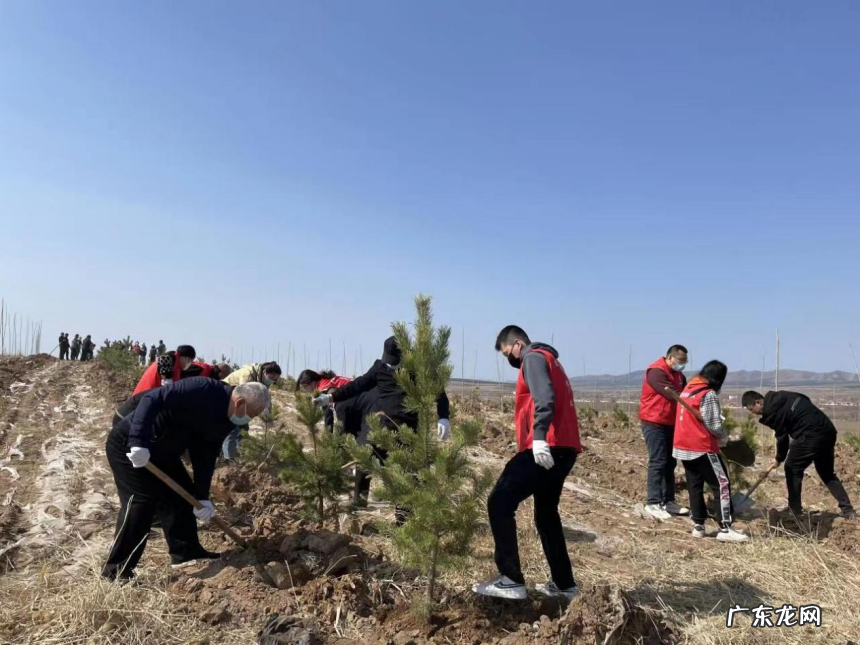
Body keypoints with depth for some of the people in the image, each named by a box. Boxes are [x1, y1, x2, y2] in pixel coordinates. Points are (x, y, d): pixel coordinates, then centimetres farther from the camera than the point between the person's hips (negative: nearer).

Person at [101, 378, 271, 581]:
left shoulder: (225, 419, -1)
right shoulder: (201, 390, -30)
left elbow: (206, 455, 3)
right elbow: (151, 399, -35)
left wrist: (202, 497, -3)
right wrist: (139, 443, -39)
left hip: (159, 449, 10)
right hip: (128, 444, -9)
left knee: (181, 493, 12)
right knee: (141, 503, -11)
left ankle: (186, 552, 25)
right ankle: (116, 572, 0)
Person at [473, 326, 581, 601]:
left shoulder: (534, 358, -2)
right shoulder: (549, 359, 27)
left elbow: (544, 398, -20)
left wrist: (539, 435, -32)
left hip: (546, 448, -10)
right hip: (564, 449, 10)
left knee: (499, 503, -9)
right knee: (546, 514, 20)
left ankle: (511, 580, -10)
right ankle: (564, 584, 25)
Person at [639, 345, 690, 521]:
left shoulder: (678, 375, 15)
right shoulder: (656, 372, -16)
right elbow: (672, 395, -23)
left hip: (670, 424, 9)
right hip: (654, 424, -9)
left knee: (670, 463, 10)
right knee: (658, 462, -9)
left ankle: (668, 501, 17)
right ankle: (653, 503, -6)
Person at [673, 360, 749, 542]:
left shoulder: (688, 389, 10)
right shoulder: (709, 394, -14)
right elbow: (714, 426, -16)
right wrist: (725, 438, 5)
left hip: (683, 446, 8)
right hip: (701, 447, -8)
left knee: (695, 486, 13)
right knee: (722, 485, 0)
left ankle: (698, 526, 16)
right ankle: (725, 529, -1)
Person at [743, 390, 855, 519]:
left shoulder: (772, 411, -11)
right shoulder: (781, 397, 15)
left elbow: (782, 437, -6)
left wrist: (779, 459, 11)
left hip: (812, 435, -9)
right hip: (828, 430, 9)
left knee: (792, 469, 7)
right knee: (827, 472, 21)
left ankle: (795, 511, 12)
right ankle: (848, 510, 17)